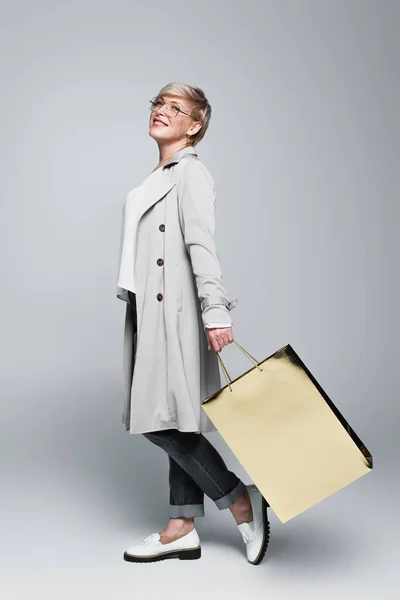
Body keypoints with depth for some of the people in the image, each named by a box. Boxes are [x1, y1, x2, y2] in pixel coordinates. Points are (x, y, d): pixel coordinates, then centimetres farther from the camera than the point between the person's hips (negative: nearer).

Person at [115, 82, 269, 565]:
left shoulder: (191, 173, -6)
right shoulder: (155, 180, 21)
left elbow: (202, 245, -19)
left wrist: (215, 311, -27)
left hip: (173, 313, -9)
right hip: (149, 312, 9)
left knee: (162, 420, -9)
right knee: (174, 423, 9)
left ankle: (241, 502, 5)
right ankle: (182, 529, 16)